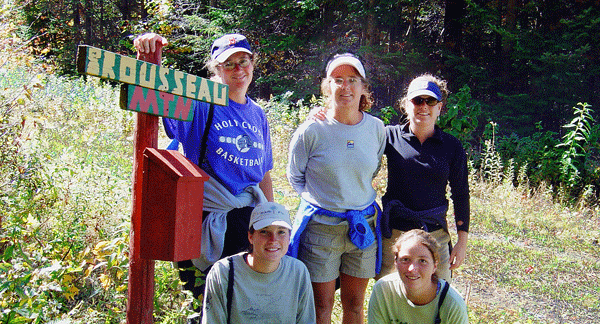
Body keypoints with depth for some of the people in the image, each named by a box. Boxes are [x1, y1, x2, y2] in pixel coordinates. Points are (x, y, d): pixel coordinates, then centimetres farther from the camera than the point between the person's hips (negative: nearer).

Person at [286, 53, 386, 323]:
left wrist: (355, 195, 10)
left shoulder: (377, 129, 0)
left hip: (363, 227, 3)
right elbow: (295, 177, 4)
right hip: (320, 228, -3)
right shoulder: (312, 131, -10)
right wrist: (321, 199, 0)